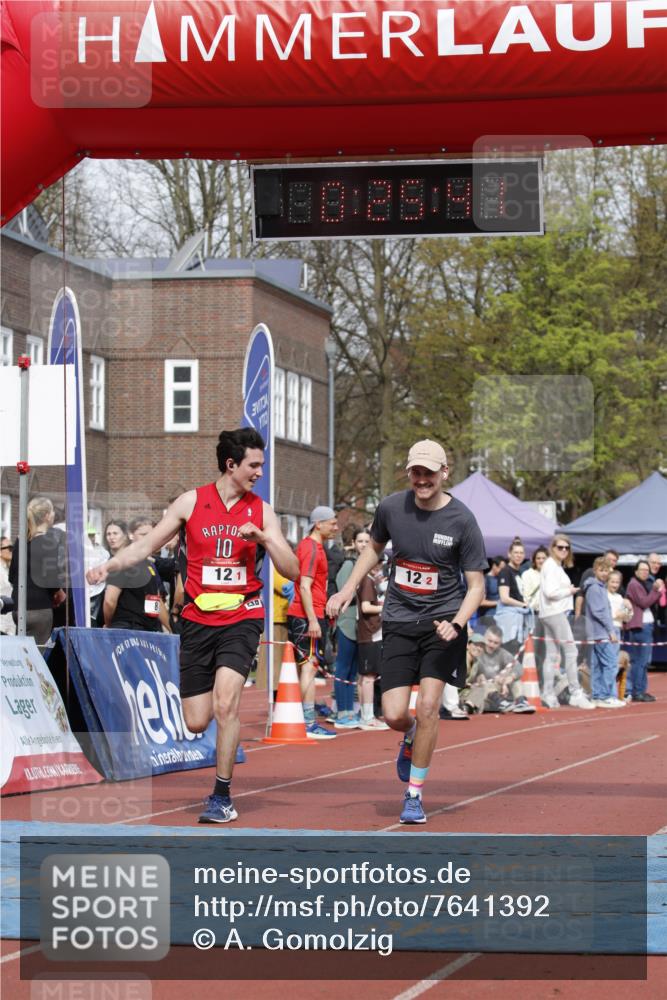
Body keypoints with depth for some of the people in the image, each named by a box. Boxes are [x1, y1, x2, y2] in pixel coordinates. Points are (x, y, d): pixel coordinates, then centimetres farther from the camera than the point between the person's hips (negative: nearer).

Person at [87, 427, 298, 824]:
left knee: (225, 705, -21)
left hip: (242, 617, -1)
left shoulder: (261, 511, 3)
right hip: (198, 620, 1)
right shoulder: (191, 502, 1)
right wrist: (108, 567, -11)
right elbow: (147, 545, 4)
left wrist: (264, 538, -15)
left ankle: (222, 795, -9)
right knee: (196, 722, 1)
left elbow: (292, 570, 2)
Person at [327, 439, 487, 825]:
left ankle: (415, 795, 0)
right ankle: (412, 736, 33)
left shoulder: (462, 520, -10)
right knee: (394, 714, -6)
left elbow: (476, 584, -6)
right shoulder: (391, 507, -1)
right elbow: (375, 547, 21)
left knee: (428, 704, -14)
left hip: (443, 621, -2)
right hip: (399, 620, 3)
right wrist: (349, 589, 13)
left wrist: (456, 623, -21)